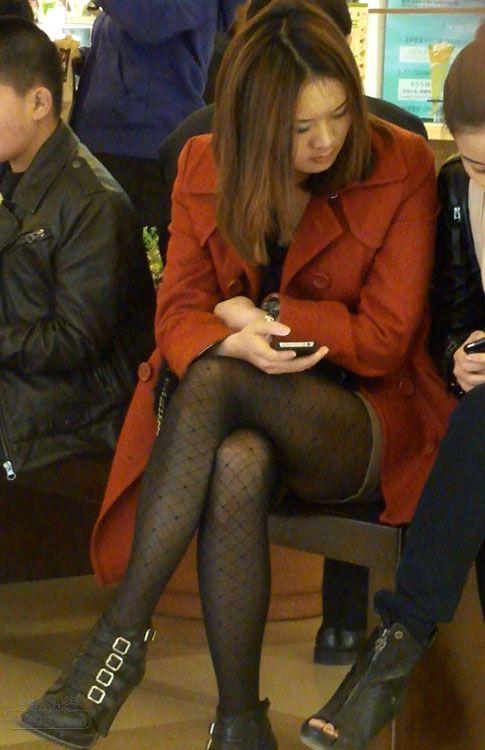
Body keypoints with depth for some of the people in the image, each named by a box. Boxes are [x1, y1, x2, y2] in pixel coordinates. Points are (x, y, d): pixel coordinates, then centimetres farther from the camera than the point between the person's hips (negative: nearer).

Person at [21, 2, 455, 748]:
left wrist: (263, 313, -6)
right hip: (246, 421, 3)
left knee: (217, 379, -34)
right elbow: (178, 314, -1)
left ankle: (122, 632, -29)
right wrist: (234, 339, -23)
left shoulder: (402, 168, -6)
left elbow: (384, 341, -7)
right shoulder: (206, 167, 4)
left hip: (364, 421, -2)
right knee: (237, 465, -36)